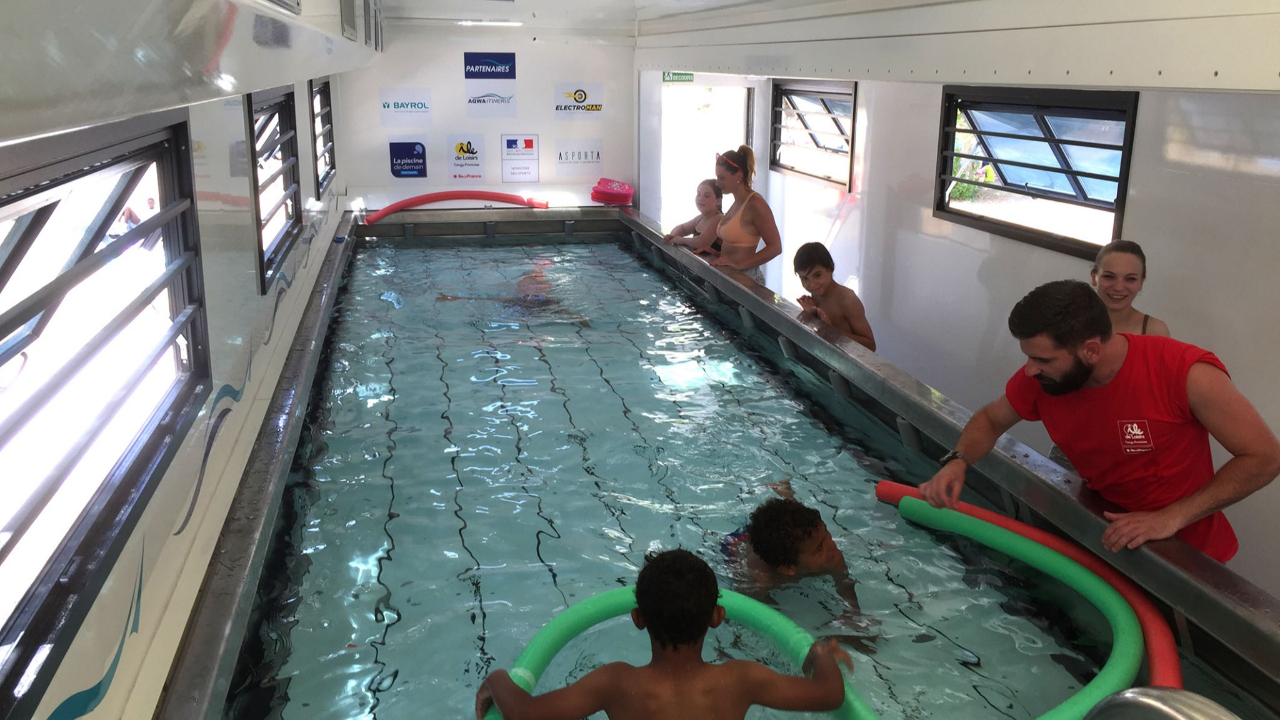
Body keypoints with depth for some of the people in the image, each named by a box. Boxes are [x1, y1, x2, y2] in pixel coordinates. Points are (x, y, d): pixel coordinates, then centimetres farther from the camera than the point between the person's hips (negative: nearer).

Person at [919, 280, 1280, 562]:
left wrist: (1171, 518, -24)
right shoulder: (1038, 378, -11)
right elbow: (990, 419, 8)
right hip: (1111, 540, 4)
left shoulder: (1186, 374, -25)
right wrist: (957, 461, -14)